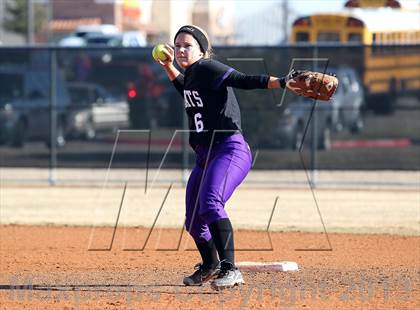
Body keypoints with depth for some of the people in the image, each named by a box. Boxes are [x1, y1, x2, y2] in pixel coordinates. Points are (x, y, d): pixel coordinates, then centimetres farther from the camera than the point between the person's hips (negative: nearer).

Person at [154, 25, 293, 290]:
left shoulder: (207, 68, -11)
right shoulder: (190, 74, 15)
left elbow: (244, 81, -21)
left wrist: (281, 82, -34)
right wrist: (169, 67, 29)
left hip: (230, 150, -10)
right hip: (204, 156, 10)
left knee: (210, 203, -33)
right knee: (193, 219, 19)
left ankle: (229, 270, -39)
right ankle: (210, 266, 46)